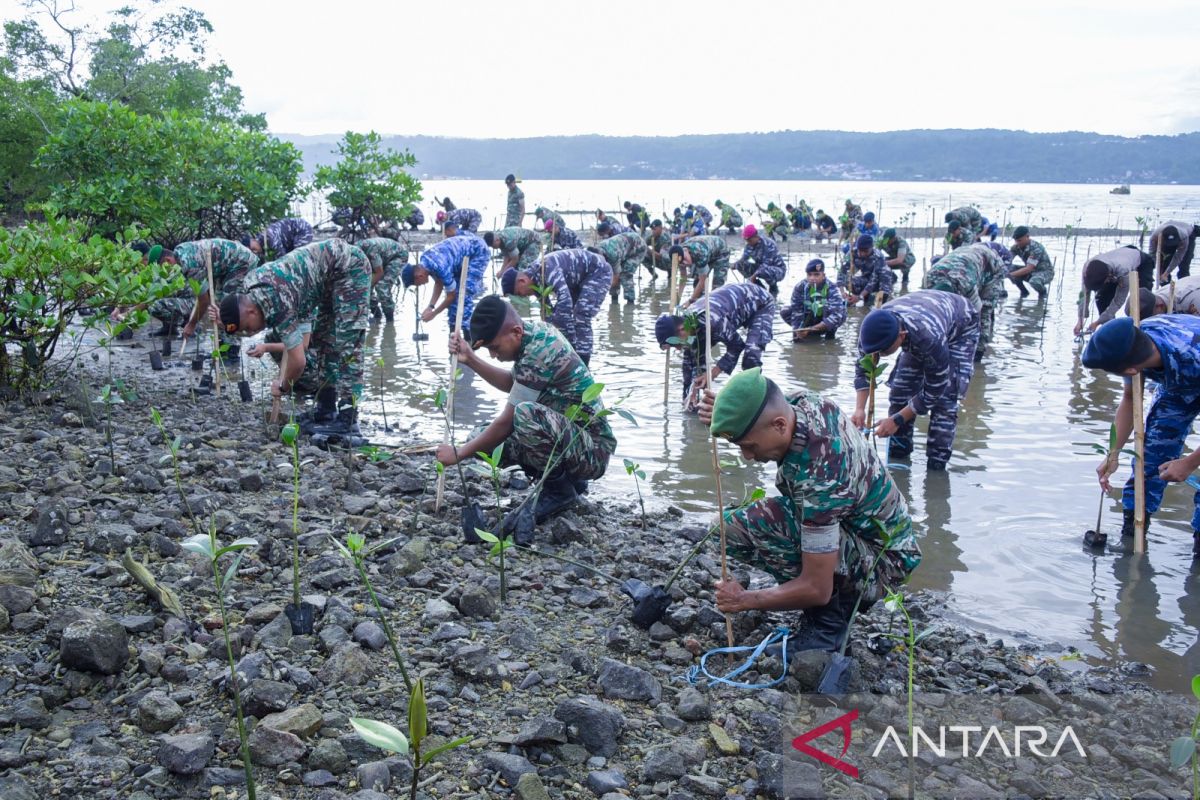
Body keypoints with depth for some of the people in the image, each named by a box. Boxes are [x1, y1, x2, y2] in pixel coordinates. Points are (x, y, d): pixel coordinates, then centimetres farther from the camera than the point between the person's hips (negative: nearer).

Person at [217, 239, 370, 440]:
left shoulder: (276, 305, -29)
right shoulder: (248, 285, -2)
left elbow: (298, 361, -25)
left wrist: (283, 387, -7)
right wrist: (225, 322, -1)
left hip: (351, 266, -10)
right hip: (332, 275, 10)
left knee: (346, 345, -16)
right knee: (324, 341, 9)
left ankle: (347, 422, -20)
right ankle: (326, 414, 13)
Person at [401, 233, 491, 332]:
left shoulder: (440, 267, -33)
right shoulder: (424, 261, -8)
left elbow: (451, 296, -20)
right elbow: (439, 283, 7)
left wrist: (433, 314, -10)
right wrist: (430, 306, -3)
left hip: (479, 252, -9)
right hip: (466, 253, 9)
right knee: (455, 291, 5)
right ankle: (454, 330, 12)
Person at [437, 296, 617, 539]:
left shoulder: (540, 353, -26)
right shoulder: (535, 331, 1)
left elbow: (506, 422, -20)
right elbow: (512, 383, 18)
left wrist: (459, 454, -10)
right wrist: (471, 360, 4)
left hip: (592, 451, -10)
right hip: (570, 437, 10)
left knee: (526, 414, -35)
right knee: (484, 440, 3)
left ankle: (558, 489, -10)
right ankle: (565, 477, 11)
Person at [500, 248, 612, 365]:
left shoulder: (548, 270, -35)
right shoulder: (536, 278, -6)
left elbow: (565, 302, -43)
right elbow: (546, 310, 5)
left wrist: (571, 342, -42)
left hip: (599, 272, -10)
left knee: (581, 317, -21)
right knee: (557, 314, 9)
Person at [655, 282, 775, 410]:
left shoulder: (710, 321, -41)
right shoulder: (688, 323, -15)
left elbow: (737, 345, -27)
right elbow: (690, 360, -4)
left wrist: (711, 374, -25)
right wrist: (691, 394, -7)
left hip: (761, 303, -8)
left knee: (751, 356, -26)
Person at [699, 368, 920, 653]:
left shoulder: (818, 476, -37)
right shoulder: (802, 400, -14)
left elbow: (816, 589, -31)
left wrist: (745, 600, -15)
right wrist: (723, 419, -10)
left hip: (882, 562, -9)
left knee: (756, 523, -29)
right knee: (732, 526, -2)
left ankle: (828, 622, -10)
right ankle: (841, 597, 6)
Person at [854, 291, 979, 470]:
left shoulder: (930, 338, -46)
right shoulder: (875, 328, -32)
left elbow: (934, 391, -34)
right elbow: (863, 367, -15)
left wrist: (897, 420, -31)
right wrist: (859, 409, -26)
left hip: (960, 328, -5)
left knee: (944, 398, -18)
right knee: (900, 389, -5)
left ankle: (936, 465, -11)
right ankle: (897, 459, 8)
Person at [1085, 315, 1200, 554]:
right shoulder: (1134, 343, -28)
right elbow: (1130, 400, -10)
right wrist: (1113, 455, -13)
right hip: (1176, 385, 5)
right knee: (1152, 450, 1)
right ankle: (1133, 526, 11)